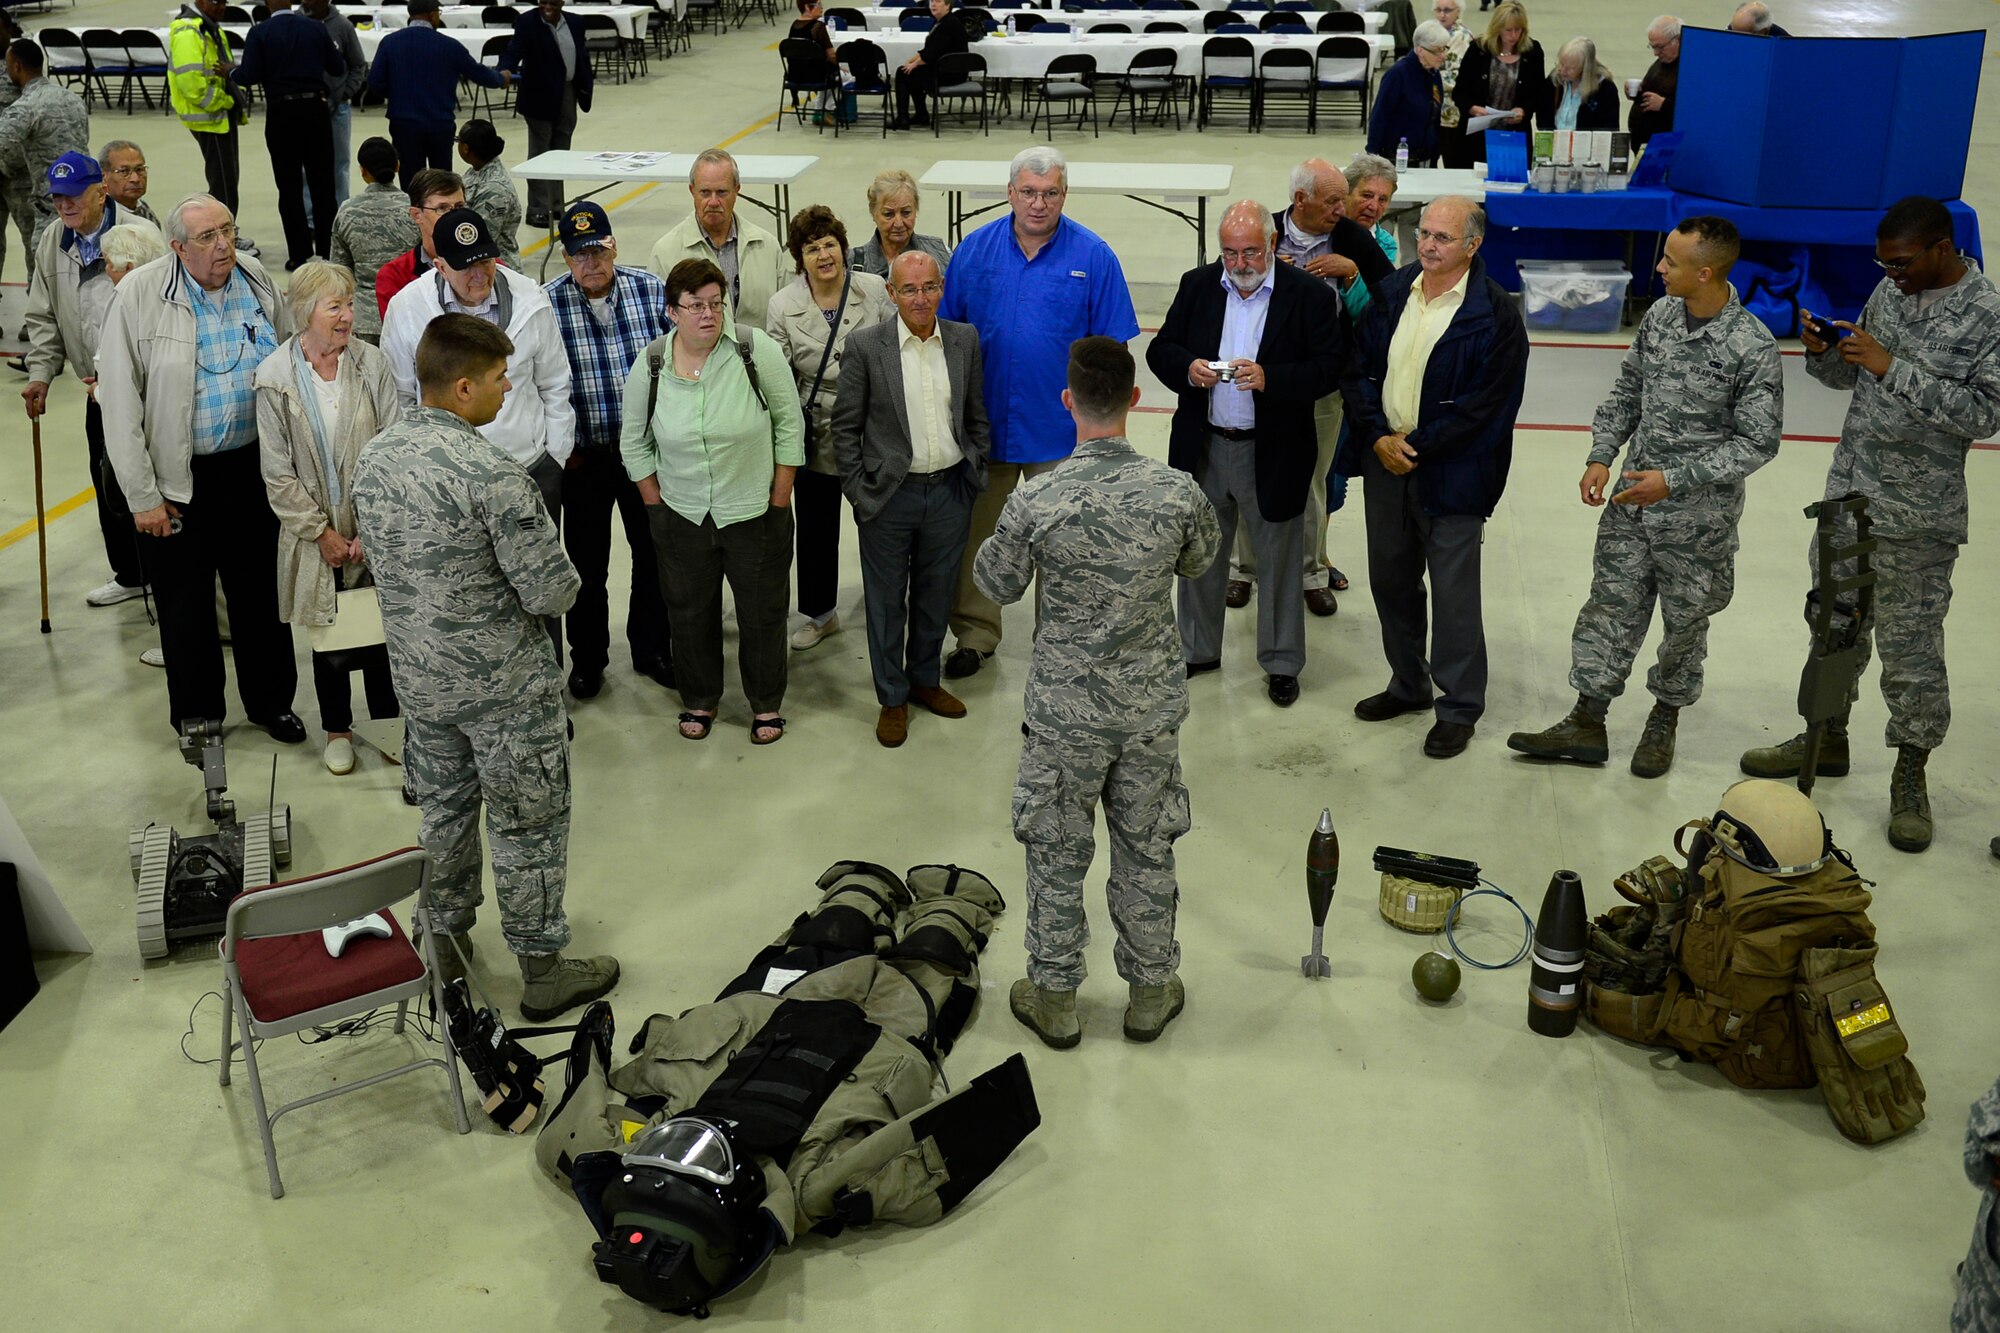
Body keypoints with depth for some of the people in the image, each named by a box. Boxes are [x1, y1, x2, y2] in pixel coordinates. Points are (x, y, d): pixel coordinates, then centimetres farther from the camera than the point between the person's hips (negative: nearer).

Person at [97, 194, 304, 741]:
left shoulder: (257, 280, -1)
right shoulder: (139, 295, -13)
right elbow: (119, 402, -11)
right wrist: (142, 494, -11)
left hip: (253, 465, 3)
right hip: (177, 477, -3)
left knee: (260, 592, 15)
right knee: (185, 602, 10)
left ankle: (270, 701, 33)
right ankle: (196, 716, 27)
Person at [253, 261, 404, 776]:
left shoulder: (372, 364, -7)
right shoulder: (275, 376, -8)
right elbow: (277, 471, -5)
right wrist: (320, 531, -8)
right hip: (315, 532, 0)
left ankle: (387, 720, 29)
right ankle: (337, 728, 30)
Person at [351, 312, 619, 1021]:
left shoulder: (373, 458, -3)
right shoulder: (492, 473, -26)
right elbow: (553, 593, -24)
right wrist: (560, 577, -2)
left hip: (418, 677, 7)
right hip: (505, 684, -7)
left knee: (444, 809, 24)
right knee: (527, 828, 9)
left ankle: (448, 938, 42)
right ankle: (543, 972, 23)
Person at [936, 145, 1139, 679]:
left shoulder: (1094, 257, -6)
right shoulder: (975, 249, 0)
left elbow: (1112, 348, -3)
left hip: (1060, 429, -2)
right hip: (983, 422, 2)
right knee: (976, 534, 12)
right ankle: (975, 635, 28)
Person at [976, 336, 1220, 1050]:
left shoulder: (1034, 500, -21)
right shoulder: (1177, 491, -15)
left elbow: (998, 584, -4)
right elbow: (1200, 560, 6)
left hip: (1064, 712, -2)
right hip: (1152, 709, 2)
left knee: (1057, 856, 15)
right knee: (1147, 851, 19)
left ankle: (1054, 998, 30)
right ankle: (1151, 990, 35)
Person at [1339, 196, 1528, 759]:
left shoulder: (1496, 313, -13)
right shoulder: (1392, 292, 5)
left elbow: (1488, 405, -15)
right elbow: (1358, 369, 6)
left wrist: (1417, 446, -15)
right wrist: (1378, 437, -8)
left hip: (1451, 473, -6)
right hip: (1384, 460, 6)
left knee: (1453, 592, 1)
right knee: (1390, 580, 17)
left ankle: (1459, 706, 16)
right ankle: (1408, 684, 35)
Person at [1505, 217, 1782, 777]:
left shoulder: (1752, 347, -20)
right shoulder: (1660, 314, -2)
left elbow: (1757, 443, -15)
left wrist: (1674, 480, -20)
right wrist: (1601, 457, 0)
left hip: (1698, 515, -5)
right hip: (1631, 499, 5)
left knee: (1685, 621, 13)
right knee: (1610, 606, 8)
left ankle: (1665, 719, 33)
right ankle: (1587, 723, 17)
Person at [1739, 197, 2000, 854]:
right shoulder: (1890, 290, 7)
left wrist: (1894, 368, -24)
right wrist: (1824, 353, -6)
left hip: (1916, 520, -6)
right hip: (1847, 495, 7)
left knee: (1911, 646, 2)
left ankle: (1910, 774, 17)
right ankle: (1827, 738, 35)